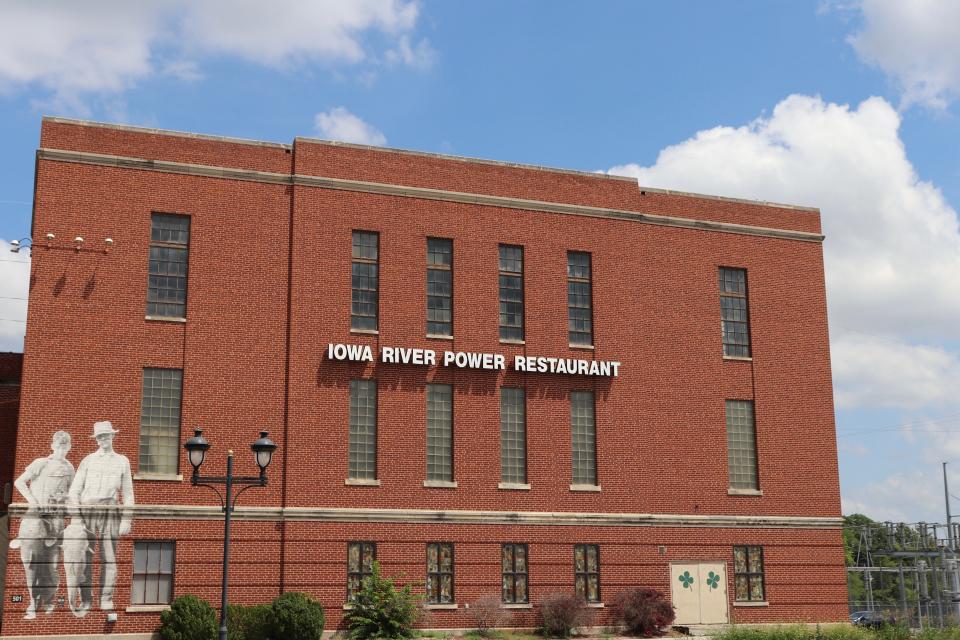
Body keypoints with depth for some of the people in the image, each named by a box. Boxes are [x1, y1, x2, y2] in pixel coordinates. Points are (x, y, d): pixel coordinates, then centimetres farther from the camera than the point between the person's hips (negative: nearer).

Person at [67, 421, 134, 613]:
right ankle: (85, 601, 2)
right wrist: (74, 516, -7)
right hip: (87, 511, 0)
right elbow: (75, 490, 4)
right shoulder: (88, 461, 9)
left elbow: (128, 493, 10)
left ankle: (106, 600, 1)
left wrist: (126, 520, 1)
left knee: (109, 558, -2)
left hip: (109, 512, 0)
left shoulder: (122, 461, 11)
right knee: (84, 558, -3)